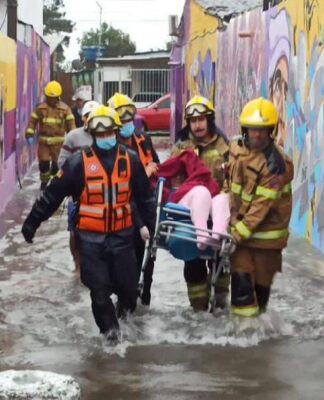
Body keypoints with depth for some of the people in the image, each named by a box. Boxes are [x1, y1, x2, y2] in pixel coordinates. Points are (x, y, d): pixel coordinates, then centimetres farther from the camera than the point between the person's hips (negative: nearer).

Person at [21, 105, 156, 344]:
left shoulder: (131, 160, 1)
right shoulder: (79, 162, -7)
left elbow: (145, 197, 10)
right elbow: (52, 195, -4)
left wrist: (153, 224, 12)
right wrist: (32, 222, -3)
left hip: (122, 235, 2)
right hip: (90, 238, -1)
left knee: (128, 284, 5)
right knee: (99, 288, 1)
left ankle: (128, 305, 39)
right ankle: (109, 327, 23)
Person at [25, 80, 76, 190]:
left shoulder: (65, 109, -1)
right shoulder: (40, 108, 1)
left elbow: (71, 123, 0)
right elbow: (32, 121, 2)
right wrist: (29, 135, -7)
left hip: (58, 141, -1)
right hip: (43, 141, 1)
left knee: (56, 164, 2)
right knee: (43, 163, 2)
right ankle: (44, 181, 26)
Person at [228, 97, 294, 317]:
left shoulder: (278, 163, -19)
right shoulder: (237, 149, 0)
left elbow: (262, 204, -22)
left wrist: (239, 232, -24)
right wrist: (233, 223, 9)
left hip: (266, 229, -4)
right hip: (239, 224, 4)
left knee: (261, 278, 8)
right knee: (240, 274, -3)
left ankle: (257, 314, 27)